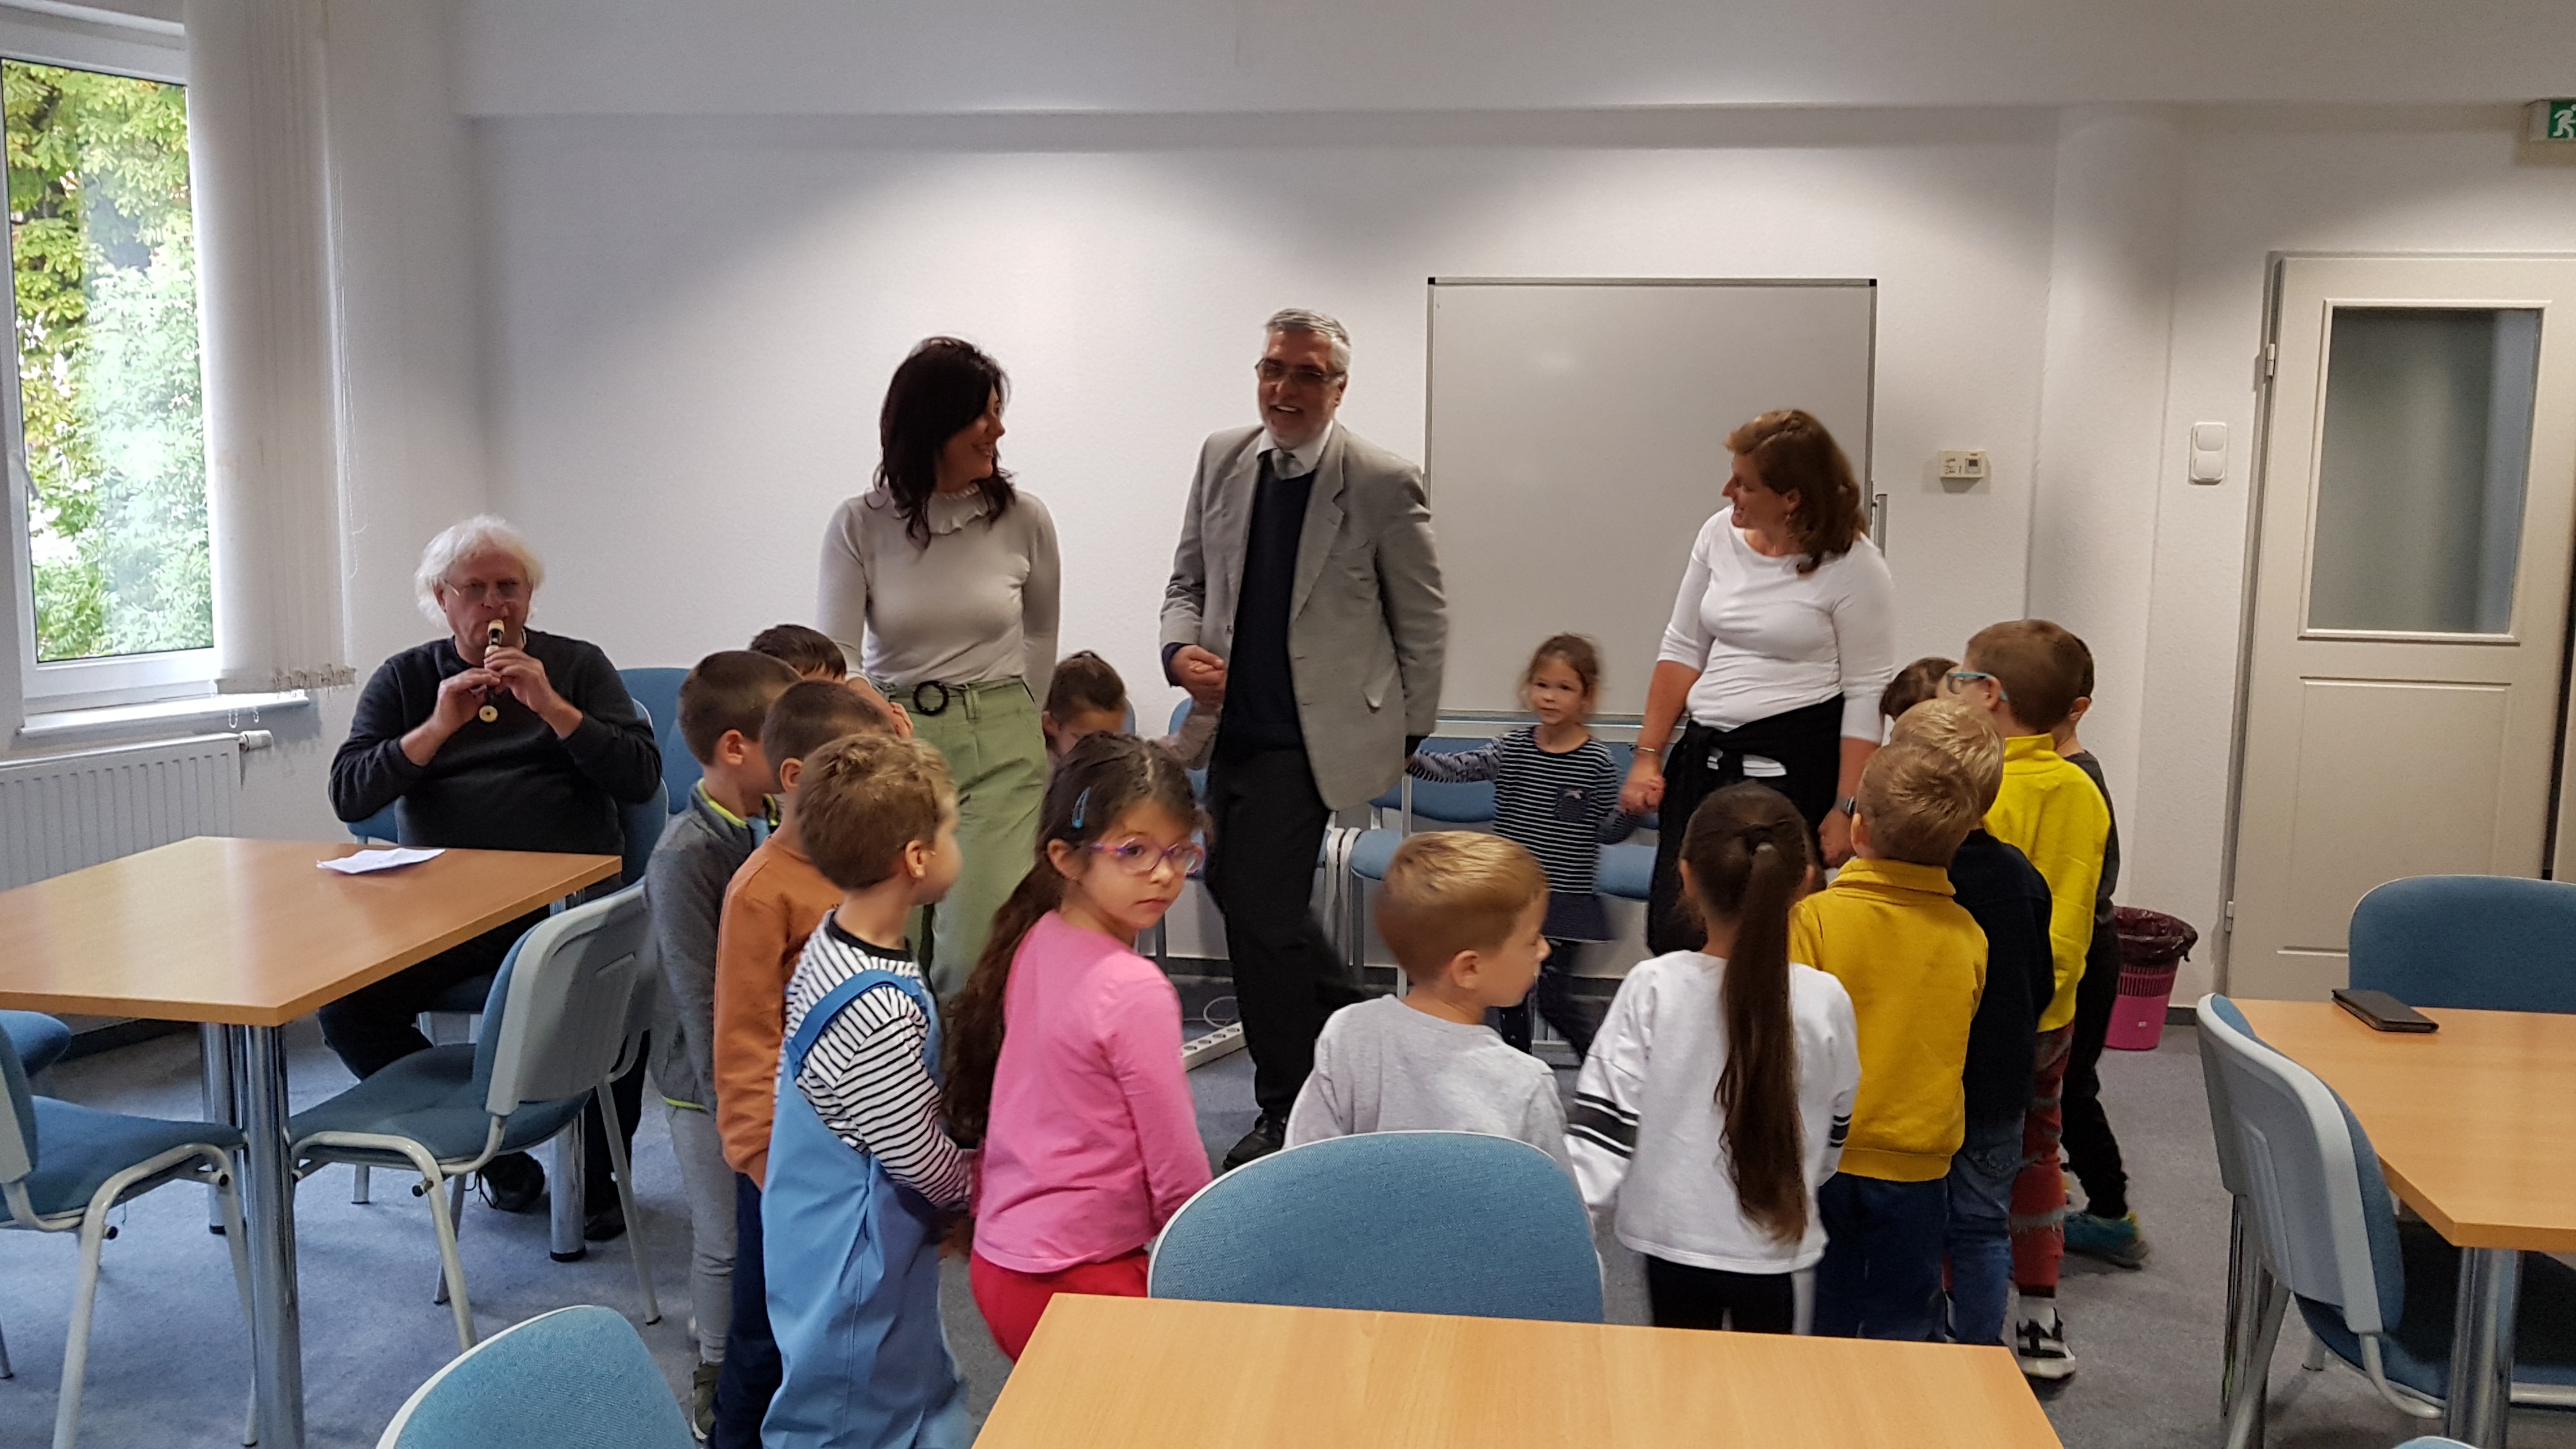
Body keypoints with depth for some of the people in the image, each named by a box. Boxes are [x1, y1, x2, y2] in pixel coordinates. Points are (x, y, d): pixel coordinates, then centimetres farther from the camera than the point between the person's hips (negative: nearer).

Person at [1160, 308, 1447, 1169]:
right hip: (1232, 725, 7)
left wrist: (1408, 734, 3)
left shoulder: (1385, 483, -10)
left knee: (1260, 913, -8)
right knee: (1235, 885, 17)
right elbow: (1188, 581, 14)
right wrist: (1182, 651, -7)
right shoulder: (1222, 459, 5)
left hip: (1310, 736, -6)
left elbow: (1423, 621, -1)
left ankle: (1286, 1113, 12)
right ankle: (1346, 1024, 43)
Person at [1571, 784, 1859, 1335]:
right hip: (1772, 1242, 0)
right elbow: (1834, 1135, 3)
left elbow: (1605, 1126, -15)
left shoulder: (1652, 989, -17)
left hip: (1671, 1232, 0)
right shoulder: (1825, 1001, -13)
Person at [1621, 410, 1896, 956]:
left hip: (1794, 762, -5)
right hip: (1704, 752, 5)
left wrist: (1846, 808, -11)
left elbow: (1867, 692, -7)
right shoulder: (1720, 533, 5)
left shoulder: (1852, 566, -8)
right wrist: (1648, 755, 9)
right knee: (1672, 936, 2)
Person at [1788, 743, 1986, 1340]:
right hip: (1916, 1166, 2)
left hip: (1822, 1159, -2)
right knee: (1898, 1332, 14)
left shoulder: (1816, 917, -15)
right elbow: (1960, 1051, 6)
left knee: (1822, 1328, 14)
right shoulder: (1967, 935, -5)